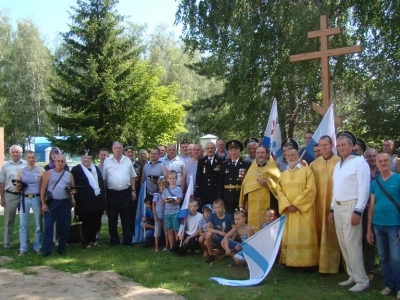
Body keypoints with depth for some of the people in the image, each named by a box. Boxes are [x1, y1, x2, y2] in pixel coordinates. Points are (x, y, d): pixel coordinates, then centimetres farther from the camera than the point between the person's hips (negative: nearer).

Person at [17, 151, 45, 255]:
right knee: (23, 224, 2)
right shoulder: (21, 172, 8)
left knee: (38, 224, 4)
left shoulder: (41, 171, 0)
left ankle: (38, 247, 15)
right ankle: (23, 248, 9)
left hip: (37, 199, -2)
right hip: (24, 199, 2)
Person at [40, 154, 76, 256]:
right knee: (48, 226, -6)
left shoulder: (69, 175, 11)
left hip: (65, 203, 3)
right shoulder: (48, 173, 2)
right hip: (51, 203, -3)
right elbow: (43, 189, -1)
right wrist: (43, 203, -8)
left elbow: (73, 189, 20)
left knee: (64, 227, 5)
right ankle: (46, 250, -1)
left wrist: (73, 192, -4)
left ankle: (61, 248, 17)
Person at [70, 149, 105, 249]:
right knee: (86, 223, 3)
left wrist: (103, 197, 11)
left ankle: (92, 240, 24)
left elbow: (101, 183, 18)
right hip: (85, 202, -6)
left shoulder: (96, 169, 17)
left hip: (97, 200, 6)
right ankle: (85, 242, 12)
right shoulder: (76, 169, -3)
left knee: (96, 222, 11)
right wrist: (77, 200, -17)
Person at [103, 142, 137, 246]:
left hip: (126, 192, 1)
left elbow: (132, 177, 10)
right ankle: (114, 240, 17)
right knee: (112, 218, 6)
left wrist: (133, 190, 4)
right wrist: (104, 193, -3)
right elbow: (103, 179, 1)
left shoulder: (127, 160, 7)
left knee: (127, 218, 5)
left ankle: (127, 240, 13)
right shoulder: (107, 161, 0)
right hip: (112, 193, -1)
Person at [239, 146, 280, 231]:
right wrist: (245, 202, 11)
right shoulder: (251, 168, 17)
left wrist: (267, 183, -17)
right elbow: (245, 185, 17)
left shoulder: (272, 168, 6)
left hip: (267, 204, -3)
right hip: (253, 204, 3)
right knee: (253, 226, -3)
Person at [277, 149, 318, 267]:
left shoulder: (306, 171, 0)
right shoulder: (283, 175, 15)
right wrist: (287, 205, -10)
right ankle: (291, 261, 9)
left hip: (304, 210, -4)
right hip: (288, 211, 4)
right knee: (289, 237, 4)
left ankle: (306, 262, -1)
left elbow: (310, 190, -9)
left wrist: (296, 204, -14)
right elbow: (280, 192, 7)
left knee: (304, 236, -6)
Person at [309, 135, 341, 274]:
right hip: (318, 203, 4)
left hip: (334, 203, -4)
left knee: (332, 234, 1)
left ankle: (332, 264, 9)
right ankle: (320, 262, 18)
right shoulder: (314, 163, 10)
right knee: (319, 232, 8)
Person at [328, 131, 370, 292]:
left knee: (352, 243, -8)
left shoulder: (359, 162, -9)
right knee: (343, 244, 10)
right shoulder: (338, 165, 15)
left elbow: (364, 188, -14)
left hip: (351, 207, -8)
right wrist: (332, 209, 17)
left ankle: (362, 280, 1)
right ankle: (352, 276, 21)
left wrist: (358, 211, -19)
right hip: (338, 207, 8)